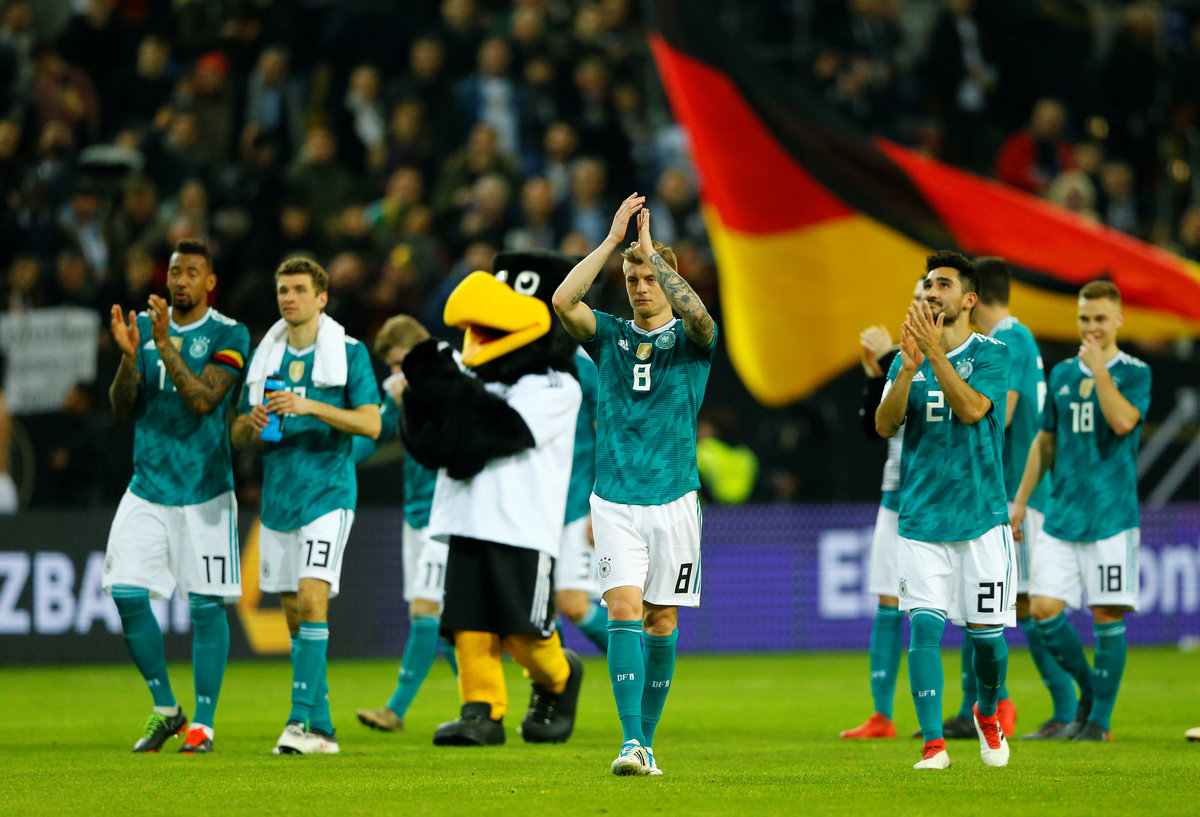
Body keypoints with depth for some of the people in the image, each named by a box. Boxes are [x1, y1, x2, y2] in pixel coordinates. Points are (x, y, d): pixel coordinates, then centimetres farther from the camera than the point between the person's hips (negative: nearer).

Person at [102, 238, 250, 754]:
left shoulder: (228, 336, -5)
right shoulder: (145, 327, 8)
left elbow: (203, 401, -17)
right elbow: (121, 407, 4)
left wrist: (166, 347, -25)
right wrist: (129, 356, -14)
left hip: (204, 490, -4)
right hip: (148, 485, 4)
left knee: (206, 606, -3)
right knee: (127, 594, -6)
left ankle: (202, 724, 5)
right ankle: (164, 709, 11)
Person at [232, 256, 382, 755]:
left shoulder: (349, 354, -2)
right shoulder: (265, 356, 12)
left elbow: (371, 423, -11)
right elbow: (238, 436, 15)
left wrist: (310, 406, -21)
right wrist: (252, 423, -9)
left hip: (328, 493, -5)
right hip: (277, 498, 6)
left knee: (311, 599, -19)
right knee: (294, 616, 6)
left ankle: (302, 720, -22)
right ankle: (322, 729, 13)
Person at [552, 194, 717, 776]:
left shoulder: (690, 341, 3)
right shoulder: (609, 337, 8)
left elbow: (697, 313, -22)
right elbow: (562, 301, -10)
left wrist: (651, 249, -19)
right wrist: (613, 241, -12)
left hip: (674, 499, 0)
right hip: (615, 500, 0)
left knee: (661, 621, 5)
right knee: (623, 610, -13)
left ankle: (647, 737, 18)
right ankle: (631, 742, -20)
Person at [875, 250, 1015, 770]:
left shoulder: (990, 354, -1)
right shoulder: (906, 359, 9)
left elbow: (972, 409, -18)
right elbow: (884, 425, -3)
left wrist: (934, 352, -24)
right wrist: (909, 366, -17)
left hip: (980, 515, -2)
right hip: (921, 516, 2)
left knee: (984, 630, 2)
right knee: (924, 627, -11)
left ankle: (988, 712, 31)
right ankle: (933, 744, -11)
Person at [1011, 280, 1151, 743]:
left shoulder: (1134, 373, -2)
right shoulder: (1062, 374, 12)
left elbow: (1123, 422, -21)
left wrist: (1099, 369, -16)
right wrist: (1021, 499, 17)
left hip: (1112, 514, -4)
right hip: (1062, 514, 4)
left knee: (1107, 614, -3)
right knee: (1044, 609, -4)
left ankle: (1101, 718, 7)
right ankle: (1088, 688, 18)